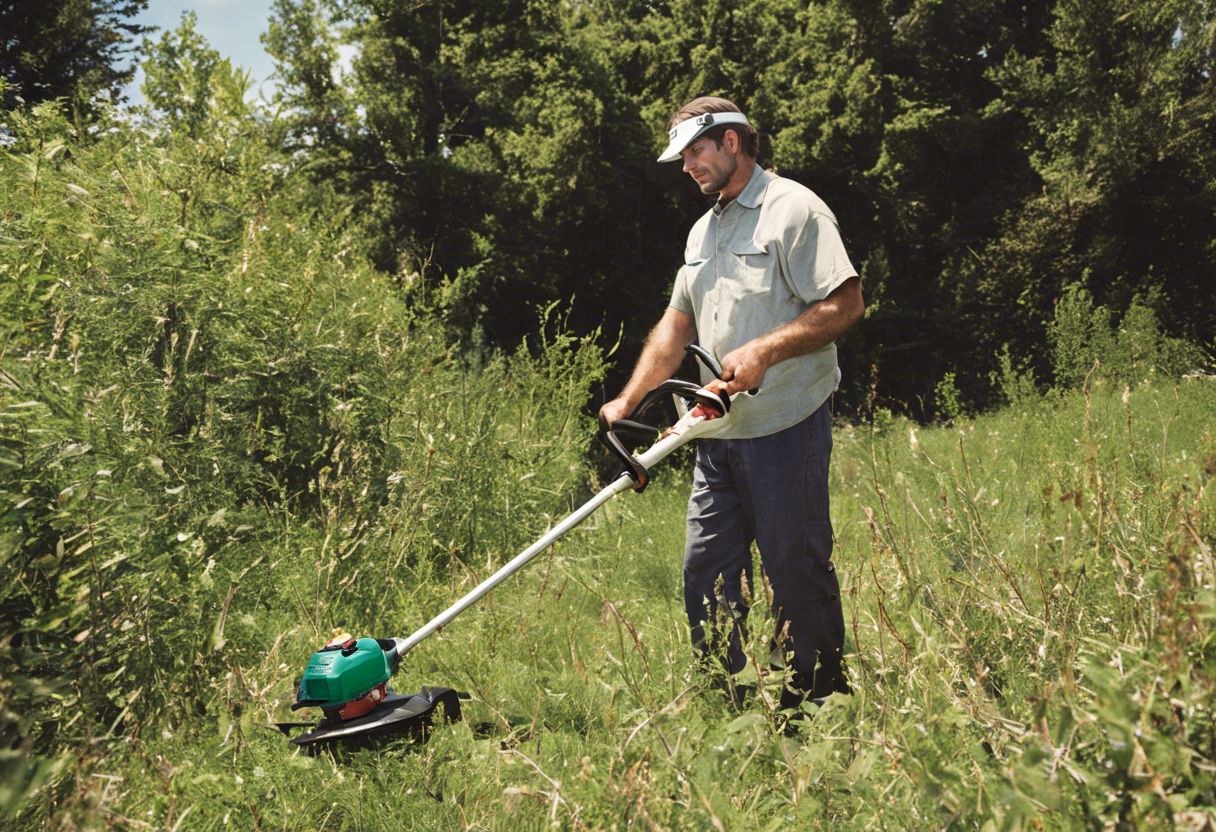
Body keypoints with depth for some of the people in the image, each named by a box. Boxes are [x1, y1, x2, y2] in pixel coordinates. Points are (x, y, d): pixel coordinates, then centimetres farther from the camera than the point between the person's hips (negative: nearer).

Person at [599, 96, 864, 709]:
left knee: (798, 569, -1)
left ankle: (820, 702, 15)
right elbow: (676, 325, 23)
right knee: (706, 569, 8)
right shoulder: (703, 231, 20)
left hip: (786, 428, -8)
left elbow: (845, 304, -14)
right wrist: (628, 399, 15)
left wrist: (764, 350, -22)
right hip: (719, 433, 8)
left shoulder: (793, 209, -5)